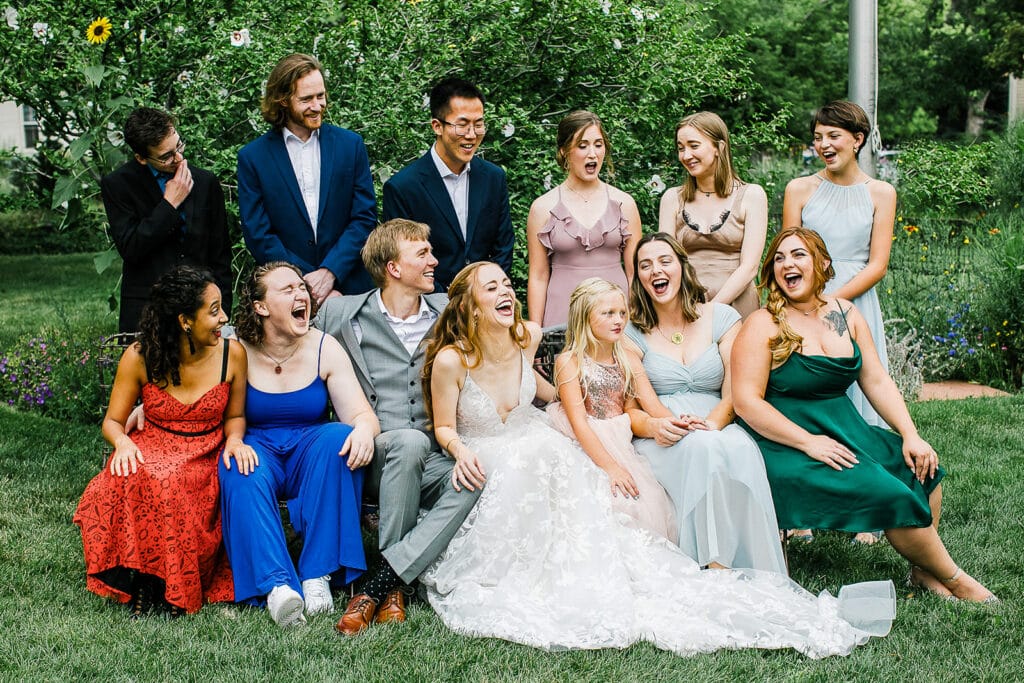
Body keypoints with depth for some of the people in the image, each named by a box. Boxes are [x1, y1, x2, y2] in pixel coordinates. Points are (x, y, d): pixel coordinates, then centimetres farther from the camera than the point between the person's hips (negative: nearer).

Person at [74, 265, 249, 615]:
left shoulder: (232, 354, -2)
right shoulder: (140, 357, -5)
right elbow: (113, 421, 3)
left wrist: (234, 440, -11)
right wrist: (123, 443, -20)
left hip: (207, 459, 0)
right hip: (153, 453, 0)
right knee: (133, 480, -36)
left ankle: (175, 590, -15)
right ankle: (144, 582, -21)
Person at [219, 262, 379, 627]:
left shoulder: (324, 350, -1)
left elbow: (361, 414, -8)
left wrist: (364, 429, -33)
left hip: (310, 454, 1)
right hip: (259, 450, -1)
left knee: (340, 437, -30)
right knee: (241, 471, -34)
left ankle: (318, 573, -28)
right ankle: (277, 584, -43)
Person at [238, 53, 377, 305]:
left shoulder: (351, 145, 4)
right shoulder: (252, 157, -1)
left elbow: (365, 217, 1)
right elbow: (258, 235, -4)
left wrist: (330, 272, -12)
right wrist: (307, 284, -12)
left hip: (350, 289, 1)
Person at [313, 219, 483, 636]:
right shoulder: (340, 314, 8)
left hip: (435, 461, 2)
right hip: (375, 458, -2)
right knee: (410, 441, -38)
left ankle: (379, 583, -32)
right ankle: (395, 587, -27)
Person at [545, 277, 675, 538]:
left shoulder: (629, 359, 10)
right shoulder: (569, 361, -6)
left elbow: (653, 404, 3)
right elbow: (579, 423, -12)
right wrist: (611, 467, -21)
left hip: (621, 445, 5)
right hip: (585, 446, -5)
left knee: (652, 503, -15)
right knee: (617, 502, -26)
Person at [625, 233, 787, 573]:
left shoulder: (721, 318, 13)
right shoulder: (632, 334, 11)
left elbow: (736, 392, 3)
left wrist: (714, 422, -19)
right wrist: (653, 426, -21)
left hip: (720, 431, 1)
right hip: (662, 442, -1)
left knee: (740, 451, -36)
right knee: (700, 449, -37)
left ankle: (756, 574, -34)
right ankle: (714, 566, -39)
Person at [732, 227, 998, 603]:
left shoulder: (845, 314, 10)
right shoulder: (764, 325, -8)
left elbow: (877, 382, 9)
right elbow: (747, 402, -15)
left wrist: (910, 435, -4)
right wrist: (808, 442, -22)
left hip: (845, 430, 7)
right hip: (787, 444, -7)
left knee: (920, 467, -12)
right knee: (889, 493, -21)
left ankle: (925, 571, 3)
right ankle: (953, 578, -2)